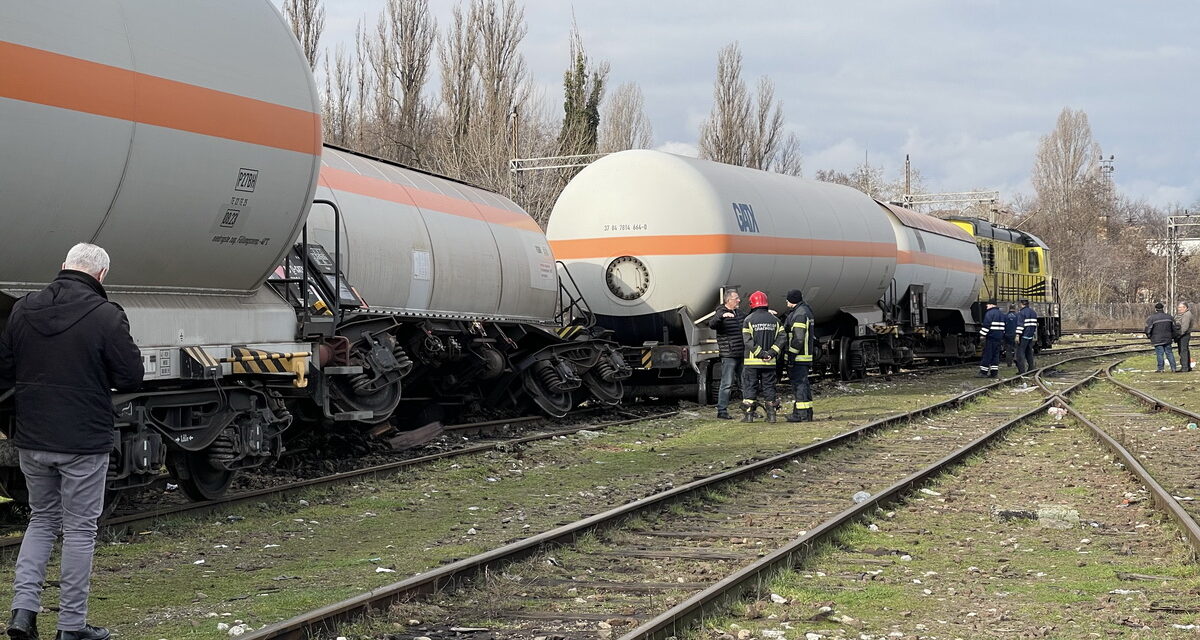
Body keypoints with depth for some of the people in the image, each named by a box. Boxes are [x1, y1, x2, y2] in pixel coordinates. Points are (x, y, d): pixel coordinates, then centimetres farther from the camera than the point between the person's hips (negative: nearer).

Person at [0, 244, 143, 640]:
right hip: (84, 443, -4)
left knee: (42, 520, 20)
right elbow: (131, 377, -10)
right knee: (80, 530, 6)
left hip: (32, 441, 5)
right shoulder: (106, 316, -13)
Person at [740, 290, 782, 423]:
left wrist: (761, 353, -12)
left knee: (750, 387, 2)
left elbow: (748, 341, -13)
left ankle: (748, 415, -1)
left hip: (752, 361, -3)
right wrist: (771, 353, -8)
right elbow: (781, 338, -1)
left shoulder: (748, 320, -4)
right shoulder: (774, 320, 7)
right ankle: (771, 414, 8)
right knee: (769, 387, 10)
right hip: (770, 362, 3)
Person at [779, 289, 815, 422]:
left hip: (799, 356, -10)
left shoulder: (799, 314, -17)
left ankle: (803, 414, -8)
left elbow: (798, 338, -23)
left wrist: (791, 355, -19)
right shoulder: (805, 310, 17)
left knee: (800, 383, -8)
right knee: (798, 383, 15)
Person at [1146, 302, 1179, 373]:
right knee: (1169, 353, 10)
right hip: (1167, 339, 4)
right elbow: (1174, 328, 12)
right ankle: (1173, 368, 9)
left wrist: (1149, 336, 9)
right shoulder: (1169, 317, 6)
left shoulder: (1151, 318, -10)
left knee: (1159, 354, -1)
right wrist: (1173, 337, 24)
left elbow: (1148, 330, -10)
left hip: (1157, 340, -4)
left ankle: (1160, 369, -1)